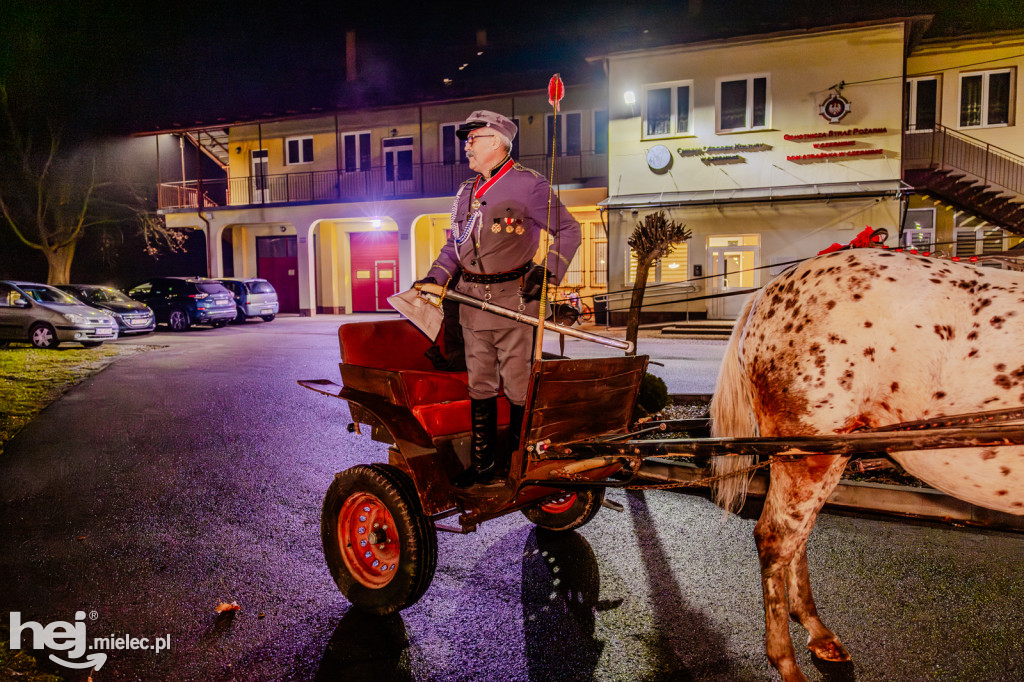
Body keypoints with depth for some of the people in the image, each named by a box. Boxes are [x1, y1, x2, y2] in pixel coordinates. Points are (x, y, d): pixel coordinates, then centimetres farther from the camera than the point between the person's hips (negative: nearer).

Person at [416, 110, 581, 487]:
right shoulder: (466, 192, 17)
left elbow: (568, 231, -3)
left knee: (517, 384, -1)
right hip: (472, 300, 7)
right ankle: (483, 460, 23)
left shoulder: (528, 184, -4)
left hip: (513, 297, -7)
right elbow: (453, 245, 22)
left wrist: (547, 271, -14)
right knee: (480, 383, 11)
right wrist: (435, 277, 6)